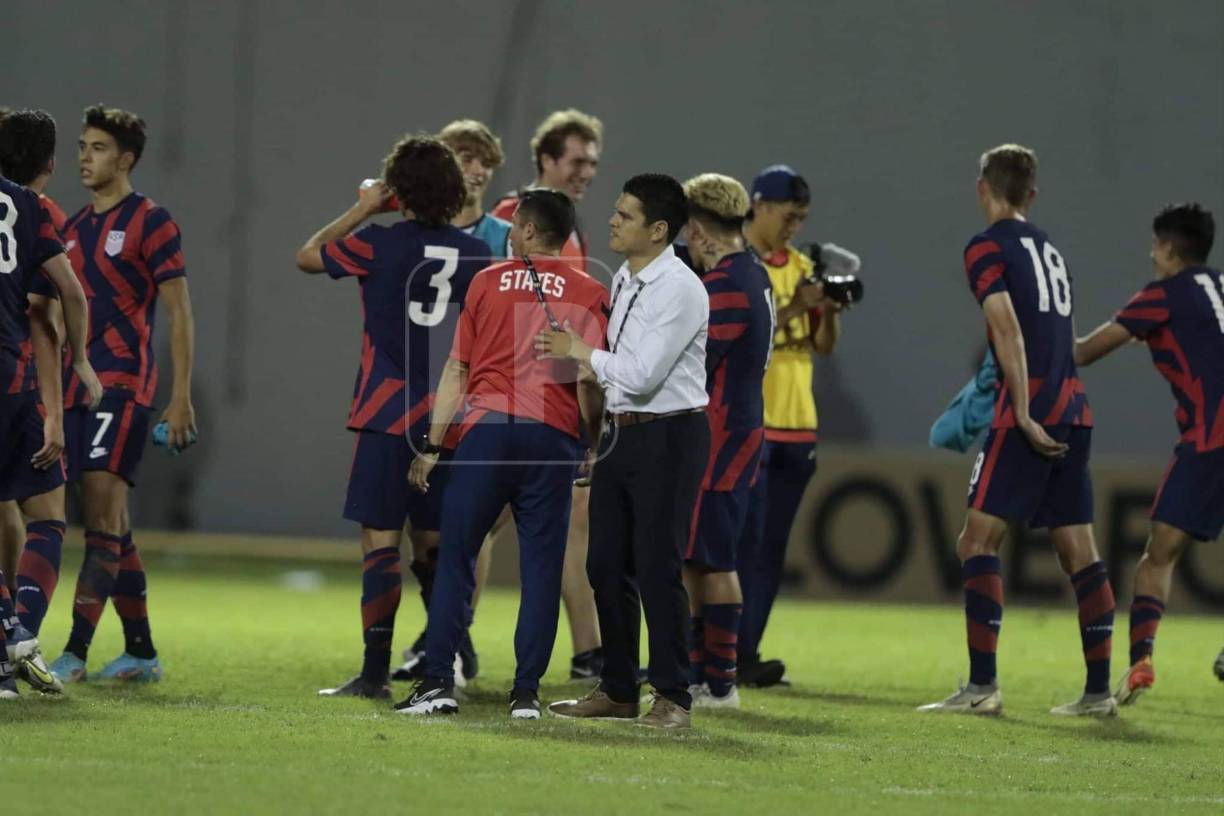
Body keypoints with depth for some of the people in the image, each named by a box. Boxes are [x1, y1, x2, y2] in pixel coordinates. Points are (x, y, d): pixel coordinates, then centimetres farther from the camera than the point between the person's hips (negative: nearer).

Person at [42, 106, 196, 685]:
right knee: (113, 525, 10)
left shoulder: (150, 223, -3)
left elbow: (180, 316, -6)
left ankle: (76, 652, -18)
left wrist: (181, 397, -12)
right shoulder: (74, 228, 17)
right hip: (74, 387, 8)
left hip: (123, 382, -8)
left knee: (102, 511, -14)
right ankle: (142, 652, 16)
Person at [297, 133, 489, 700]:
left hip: (387, 415, -4)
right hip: (449, 419, 4)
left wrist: (363, 210, 19)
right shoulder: (475, 254, 3)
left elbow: (307, 257, 10)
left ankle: (375, 672, -6)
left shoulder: (379, 243, -6)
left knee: (380, 541, -2)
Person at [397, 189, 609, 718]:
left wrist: (432, 445, 11)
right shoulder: (588, 295, 3)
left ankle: (438, 681, -2)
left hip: (486, 430, 0)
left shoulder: (487, 282, 7)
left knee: (455, 559, 4)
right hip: (551, 435, 0)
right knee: (540, 568, 4)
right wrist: (595, 445, 8)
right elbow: (588, 381, -4)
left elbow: (456, 369, 8)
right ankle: (526, 691, 0)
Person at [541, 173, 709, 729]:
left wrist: (578, 350, -10)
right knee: (607, 564, 11)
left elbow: (640, 374, -20)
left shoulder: (680, 290, -16)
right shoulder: (622, 281, 10)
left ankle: (672, 697, 2)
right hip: (621, 432, 9)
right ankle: (616, 691, 20)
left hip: (669, 438, -8)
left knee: (657, 567, -6)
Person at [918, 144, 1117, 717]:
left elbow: (1009, 331, -14)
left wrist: (1023, 417, -18)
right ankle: (1098, 691, 7)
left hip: (1030, 416, -7)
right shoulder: (1048, 247, 19)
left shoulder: (988, 248, -3)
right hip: (1074, 411, 7)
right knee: (1079, 551, 8)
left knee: (978, 542, -4)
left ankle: (982, 686, -11)